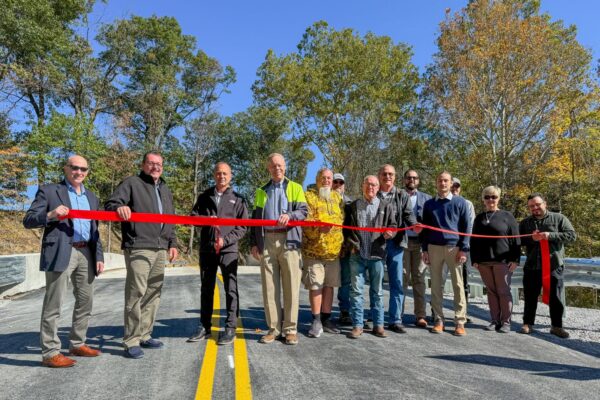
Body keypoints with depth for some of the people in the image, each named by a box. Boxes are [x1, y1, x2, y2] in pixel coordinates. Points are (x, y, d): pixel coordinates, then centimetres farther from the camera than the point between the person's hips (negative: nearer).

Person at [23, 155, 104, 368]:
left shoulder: (91, 197, 18)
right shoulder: (48, 191, 2)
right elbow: (28, 220, -2)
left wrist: (99, 256, 11)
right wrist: (50, 215, -21)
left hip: (85, 254, 6)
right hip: (60, 253, -6)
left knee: (85, 301, 11)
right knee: (54, 303, -2)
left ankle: (77, 344, 25)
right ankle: (50, 352, 6)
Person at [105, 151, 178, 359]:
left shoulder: (165, 189, 23)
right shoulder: (131, 183, 3)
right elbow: (109, 204, -8)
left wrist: (172, 243, 15)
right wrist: (119, 206, -31)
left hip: (160, 249, 7)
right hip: (138, 248, -7)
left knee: (153, 293, 10)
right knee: (136, 293, -8)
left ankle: (144, 335, 21)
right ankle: (131, 341, 1)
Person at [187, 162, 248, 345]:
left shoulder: (237, 199, 6)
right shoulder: (204, 196, 13)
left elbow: (243, 226, 1)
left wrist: (225, 239, -12)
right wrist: (207, 219, -14)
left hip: (228, 249, -3)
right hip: (207, 249, 3)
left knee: (231, 289, -2)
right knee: (206, 289, 10)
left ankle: (230, 328, 6)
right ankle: (204, 327, 20)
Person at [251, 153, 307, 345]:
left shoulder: (295, 188, 13)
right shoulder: (261, 191, 19)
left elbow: (304, 211, 1)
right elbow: (255, 219, 16)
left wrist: (289, 215, -20)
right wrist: (254, 243, 6)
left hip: (289, 241, -2)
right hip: (266, 242, 2)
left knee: (291, 286, -3)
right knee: (269, 286, 2)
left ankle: (290, 329, 6)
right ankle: (273, 328, 10)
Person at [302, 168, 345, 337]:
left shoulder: (337, 197, 16)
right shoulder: (308, 196, 1)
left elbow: (342, 218, 15)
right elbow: (304, 219, -10)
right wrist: (318, 226, -26)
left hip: (334, 250, 4)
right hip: (313, 249, -4)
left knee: (329, 285, 10)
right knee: (315, 286, -2)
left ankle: (326, 319, 22)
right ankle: (316, 321, 10)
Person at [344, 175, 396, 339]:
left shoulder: (385, 206, 7)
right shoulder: (353, 206, 10)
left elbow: (392, 226, 7)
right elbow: (346, 228, 12)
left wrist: (389, 233, -14)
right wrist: (351, 245, 0)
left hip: (377, 254, 0)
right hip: (357, 254, 0)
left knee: (377, 291, 8)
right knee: (356, 290, 2)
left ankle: (378, 324, 18)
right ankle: (357, 324, 11)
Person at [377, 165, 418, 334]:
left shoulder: (402, 196, 10)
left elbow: (408, 214, -1)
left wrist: (414, 225, -22)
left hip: (395, 242, 1)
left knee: (397, 282, 4)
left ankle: (395, 320, 13)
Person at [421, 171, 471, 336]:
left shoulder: (459, 202, 4)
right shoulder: (429, 204, 10)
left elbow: (466, 227, 2)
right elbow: (425, 228, 11)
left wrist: (463, 249, -6)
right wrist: (424, 249, 4)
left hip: (454, 248, -2)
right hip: (434, 248, 2)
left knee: (458, 284, -1)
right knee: (436, 284, 5)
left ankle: (460, 321, 6)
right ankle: (438, 319, 13)